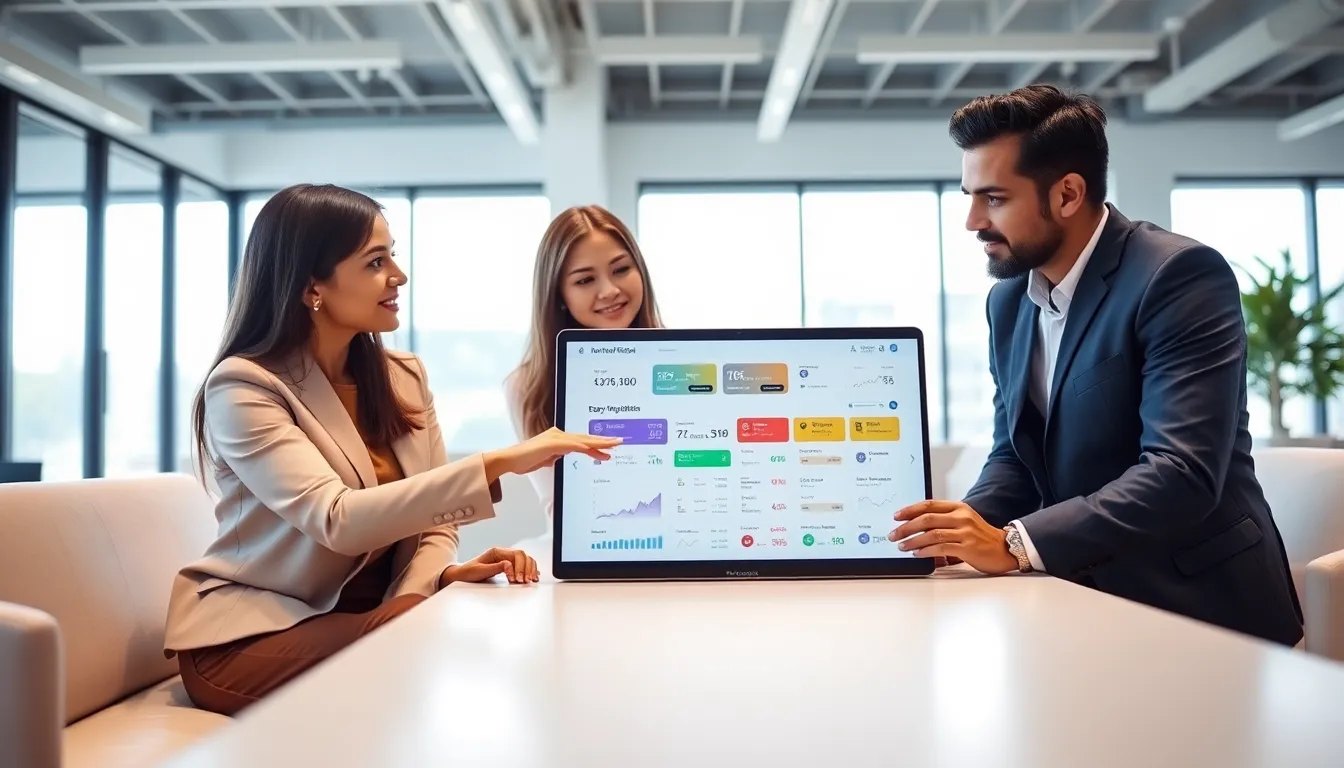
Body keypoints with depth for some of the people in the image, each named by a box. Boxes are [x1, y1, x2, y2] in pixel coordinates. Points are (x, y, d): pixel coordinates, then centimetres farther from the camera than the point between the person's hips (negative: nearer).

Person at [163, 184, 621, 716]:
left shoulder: (404, 378, 5)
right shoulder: (243, 387, -16)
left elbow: (429, 521, 4)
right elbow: (338, 521, -30)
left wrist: (443, 574, -20)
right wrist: (498, 464, -35)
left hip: (367, 616, 6)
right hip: (252, 635, -5)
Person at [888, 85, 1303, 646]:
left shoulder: (1180, 275, -16)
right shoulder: (1007, 302, 7)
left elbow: (1183, 474, -24)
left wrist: (1014, 544, -29)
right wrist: (962, 526, -10)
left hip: (1197, 605, -6)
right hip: (1082, 597, 6)